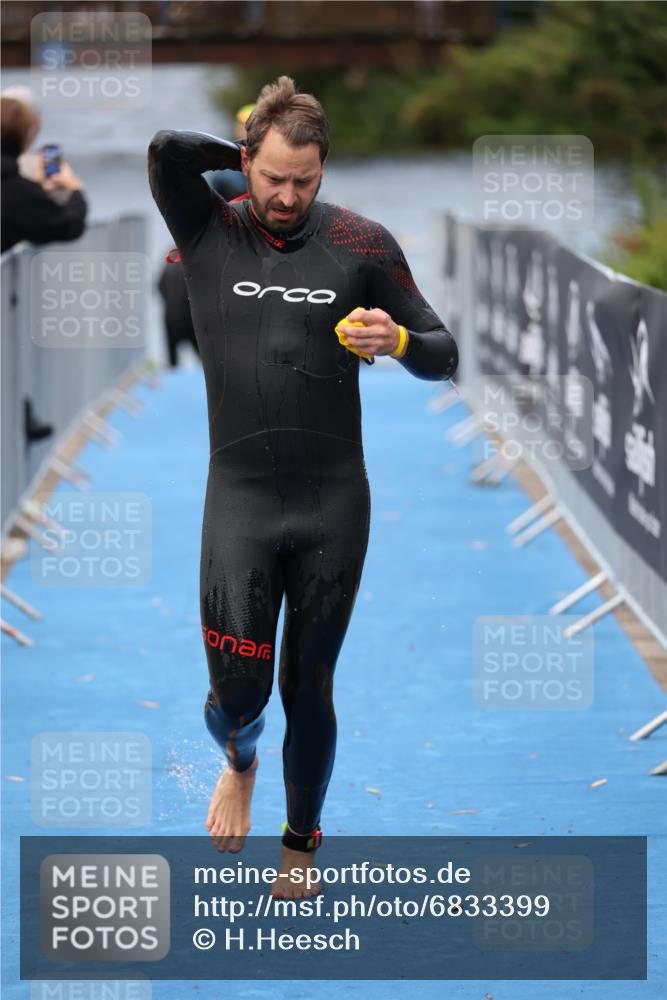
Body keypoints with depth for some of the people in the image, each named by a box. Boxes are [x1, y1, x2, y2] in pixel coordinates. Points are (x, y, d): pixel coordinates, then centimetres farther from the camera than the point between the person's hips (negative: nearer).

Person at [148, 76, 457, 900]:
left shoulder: (362, 244, 0)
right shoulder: (209, 234, -2)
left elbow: (443, 357, 5)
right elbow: (166, 148, -21)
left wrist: (398, 339, -17)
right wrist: (249, 155, -4)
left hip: (335, 503, 1)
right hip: (239, 499, -1)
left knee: (308, 690, 10)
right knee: (238, 693, -3)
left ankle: (302, 842, 33)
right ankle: (239, 762, 35)